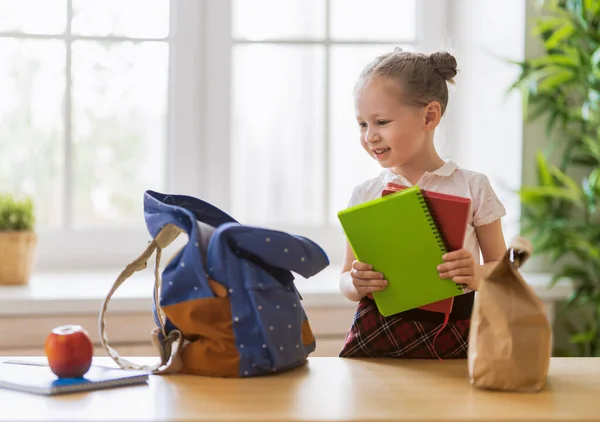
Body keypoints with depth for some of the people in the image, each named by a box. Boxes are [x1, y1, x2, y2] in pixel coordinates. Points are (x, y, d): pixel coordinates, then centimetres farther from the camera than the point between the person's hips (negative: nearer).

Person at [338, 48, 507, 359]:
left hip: (450, 343, -1)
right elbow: (346, 281, 12)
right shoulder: (364, 196, 8)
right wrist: (355, 284, -11)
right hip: (375, 337, 1)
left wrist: (478, 275, -14)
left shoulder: (472, 187, 2)